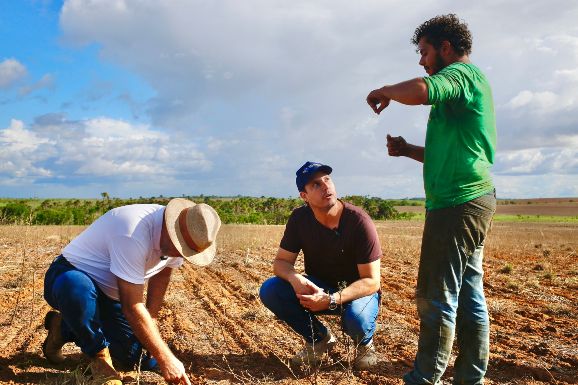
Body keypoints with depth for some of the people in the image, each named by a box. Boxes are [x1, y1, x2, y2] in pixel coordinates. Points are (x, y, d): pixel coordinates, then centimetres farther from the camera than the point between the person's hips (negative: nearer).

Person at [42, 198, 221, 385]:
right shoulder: (133, 234, -37)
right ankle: (98, 353, -12)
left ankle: (65, 328, 18)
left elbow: (162, 274, 8)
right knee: (77, 288, -43)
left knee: (143, 358, -2)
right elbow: (131, 307, -35)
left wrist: (151, 321, 2)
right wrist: (165, 359, -31)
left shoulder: (177, 237, -12)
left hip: (109, 294, 7)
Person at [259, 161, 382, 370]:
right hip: (318, 288, 4)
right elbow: (281, 261, -9)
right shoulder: (299, 218, -13)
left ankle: (364, 343, 3)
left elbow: (371, 282, -23)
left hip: (357, 291, -3)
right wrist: (295, 278, -33)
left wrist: (331, 300, -37)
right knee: (269, 290, -19)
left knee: (357, 319, -38)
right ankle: (319, 338, 3)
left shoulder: (359, 221, -25)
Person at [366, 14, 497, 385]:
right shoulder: (467, 82, 24)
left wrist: (385, 91, -9)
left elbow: (417, 91, -30)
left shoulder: (462, 72, -6)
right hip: (473, 199, 10)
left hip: (458, 202, -10)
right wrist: (408, 150, 14)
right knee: (470, 295, 10)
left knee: (437, 297, -5)